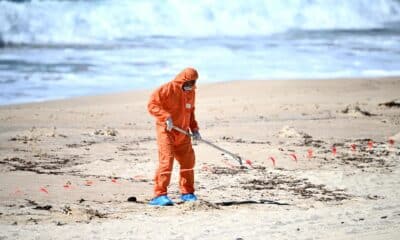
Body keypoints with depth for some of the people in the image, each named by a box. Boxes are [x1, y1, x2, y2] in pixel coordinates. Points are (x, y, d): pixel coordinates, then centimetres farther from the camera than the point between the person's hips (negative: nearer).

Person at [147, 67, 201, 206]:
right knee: (166, 161, -15)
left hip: (183, 133, 7)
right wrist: (166, 117, -28)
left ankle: (187, 193, 27)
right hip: (166, 131, -7)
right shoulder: (167, 89, -15)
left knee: (188, 161, 12)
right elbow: (152, 105, -17)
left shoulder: (191, 92, 9)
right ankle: (159, 195, -14)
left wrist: (194, 128, 9)